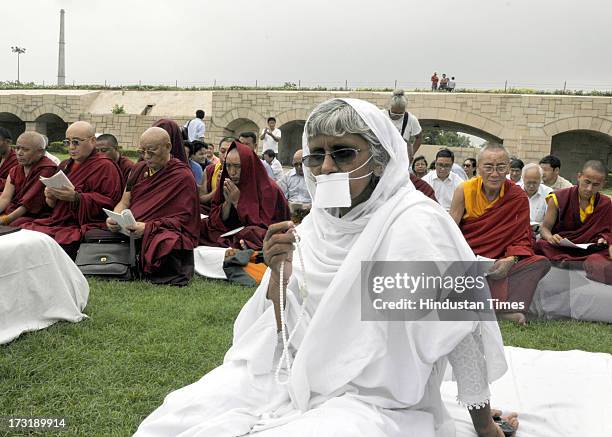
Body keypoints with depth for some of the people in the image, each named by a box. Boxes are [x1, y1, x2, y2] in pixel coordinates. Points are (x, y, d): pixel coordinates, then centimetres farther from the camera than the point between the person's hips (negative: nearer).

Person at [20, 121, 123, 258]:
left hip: (85, 225, -8)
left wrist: (76, 198, -21)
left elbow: (110, 203, -13)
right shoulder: (65, 165, 22)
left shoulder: (105, 167, -3)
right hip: (59, 220, 8)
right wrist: (50, 197, 3)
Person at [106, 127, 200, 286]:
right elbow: (124, 202, 17)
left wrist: (147, 227, -18)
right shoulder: (140, 169, 19)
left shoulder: (183, 176, -1)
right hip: (129, 230, 6)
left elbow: (182, 219, -7)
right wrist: (114, 218, -6)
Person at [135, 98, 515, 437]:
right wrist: (279, 275, -14)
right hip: (295, 380, 5)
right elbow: (284, 334, 5)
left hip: (375, 402, -5)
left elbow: (460, 327, -10)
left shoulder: (415, 223, -16)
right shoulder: (315, 226, 4)